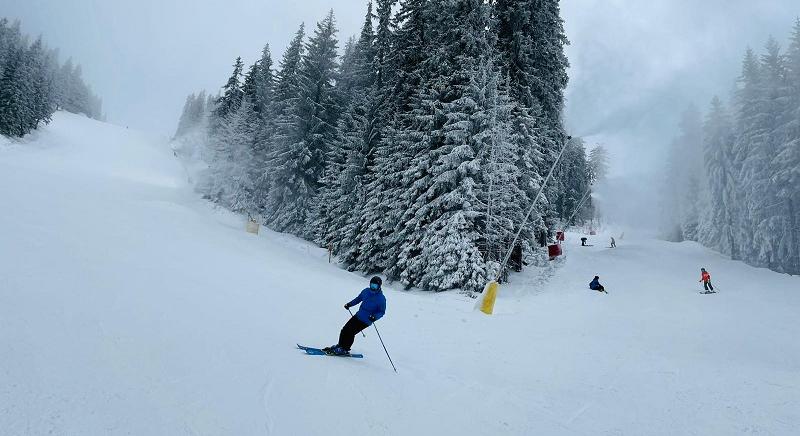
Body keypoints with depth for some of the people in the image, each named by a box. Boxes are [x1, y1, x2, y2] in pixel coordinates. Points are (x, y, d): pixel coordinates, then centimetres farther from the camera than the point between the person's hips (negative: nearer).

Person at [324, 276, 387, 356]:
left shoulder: (381, 298, -15)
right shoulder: (366, 291, 2)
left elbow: (382, 312, -10)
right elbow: (358, 298, 19)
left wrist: (375, 317, -27)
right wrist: (350, 304, 9)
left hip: (366, 321, -7)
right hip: (358, 315, 7)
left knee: (350, 332, -13)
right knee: (345, 329, 7)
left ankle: (345, 350, 3)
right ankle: (340, 345, 26)